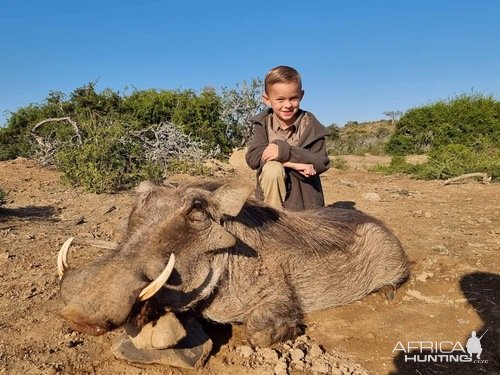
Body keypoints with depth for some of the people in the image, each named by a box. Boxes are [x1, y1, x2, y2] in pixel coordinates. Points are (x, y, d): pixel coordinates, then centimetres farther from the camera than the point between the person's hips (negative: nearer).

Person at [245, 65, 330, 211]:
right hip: (273, 194, -1)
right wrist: (292, 162, -29)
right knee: (273, 169, -29)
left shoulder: (310, 126, -10)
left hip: (306, 196, 1)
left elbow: (321, 164, -16)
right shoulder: (263, 123, -7)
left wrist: (286, 152, -30)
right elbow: (252, 157, -19)